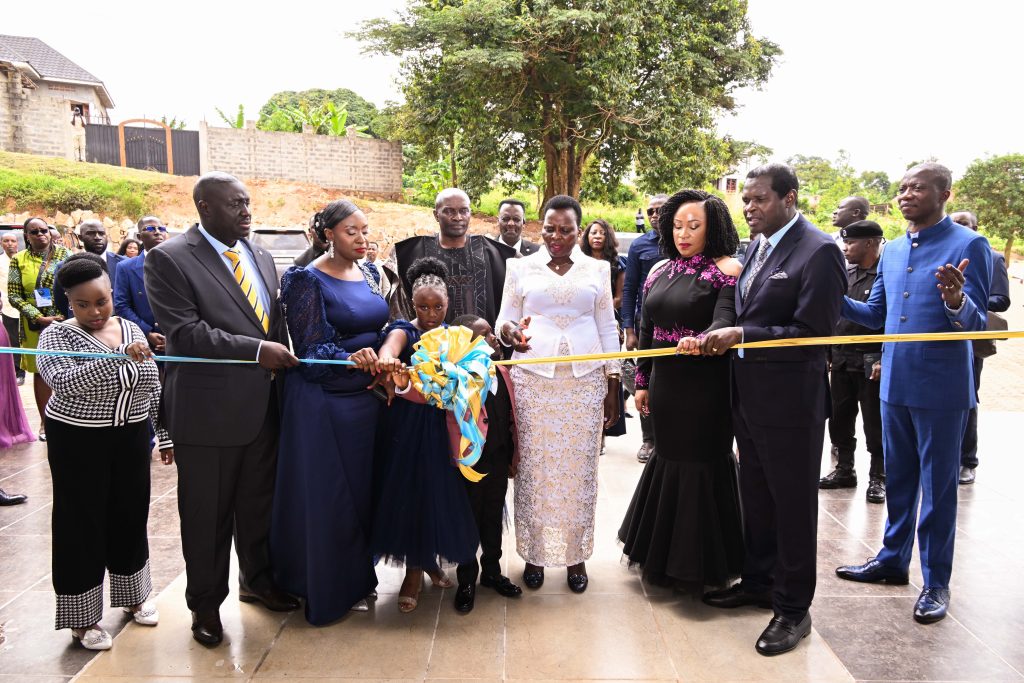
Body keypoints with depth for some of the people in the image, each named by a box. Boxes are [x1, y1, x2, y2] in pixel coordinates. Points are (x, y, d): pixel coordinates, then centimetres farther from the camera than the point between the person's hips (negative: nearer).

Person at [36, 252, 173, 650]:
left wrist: (164, 435, 9)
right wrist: (118, 356, -36)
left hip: (131, 439, 4)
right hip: (79, 443, -4)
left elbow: (152, 387, 9)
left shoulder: (131, 330, 4)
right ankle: (83, 619, 19)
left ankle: (132, 597, 33)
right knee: (82, 524, 5)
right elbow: (64, 382, -28)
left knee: (130, 517, 14)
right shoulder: (57, 335, -10)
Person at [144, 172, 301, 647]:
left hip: (262, 406, 6)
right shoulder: (168, 259, -10)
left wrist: (284, 359, -1)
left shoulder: (261, 258, 11)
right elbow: (184, 332, -19)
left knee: (260, 503, 19)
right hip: (208, 409, -6)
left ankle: (257, 580, 40)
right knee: (207, 514, 10)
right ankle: (205, 603, 30)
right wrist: (257, 350, -21)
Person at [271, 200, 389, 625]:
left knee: (362, 489, 13)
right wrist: (351, 358, -30)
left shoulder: (368, 275, 9)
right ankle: (329, 592, 19)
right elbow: (308, 350, -13)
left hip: (367, 397, 6)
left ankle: (356, 579, 30)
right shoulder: (309, 280, -10)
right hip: (325, 402, -6)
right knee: (327, 496, 3)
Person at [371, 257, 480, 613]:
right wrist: (387, 359, -55)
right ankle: (414, 572, 17)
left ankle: (429, 560, 33)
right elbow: (391, 344, -34)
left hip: (443, 426, 4)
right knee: (410, 493, 0)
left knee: (441, 492, 9)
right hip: (410, 426, -4)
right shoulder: (405, 331, -9)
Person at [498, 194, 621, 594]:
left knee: (579, 468, 4)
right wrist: (511, 333, -18)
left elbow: (608, 329, 10)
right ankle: (534, 553, 17)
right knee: (534, 466, 2)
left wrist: (612, 387, 6)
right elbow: (504, 321, 7)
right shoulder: (521, 268, 7)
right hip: (533, 377, 0)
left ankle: (575, 555, 18)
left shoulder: (597, 269, 9)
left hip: (585, 380, 1)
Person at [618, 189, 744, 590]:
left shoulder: (726, 270, -8)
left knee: (700, 460, 3)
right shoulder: (660, 271, 10)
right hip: (665, 383, 6)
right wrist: (642, 382, 11)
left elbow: (726, 320, -23)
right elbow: (647, 330, 12)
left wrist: (701, 340, -43)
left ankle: (698, 564, 22)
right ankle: (664, 554, 32)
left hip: (705, 384, -5)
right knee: (668, 456, 14)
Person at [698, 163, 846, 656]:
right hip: (748, 394, 8)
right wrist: (720, 337, -5)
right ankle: (759, 580, 39)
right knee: (755, 498, 20)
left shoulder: (818, 251, -15)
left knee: (793, 505, 7)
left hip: (790, 399, -8)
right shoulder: (757, 247, 10)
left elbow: (812, 332, -19)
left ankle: (793, 608, 22)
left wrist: (742, 336, -21)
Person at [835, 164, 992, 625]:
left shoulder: (968, 245, -10)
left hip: (942, 388, -6)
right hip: (895, 383, 6)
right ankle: (893, 560, 34)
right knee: (898, 479, 18)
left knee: (938, 486, 6)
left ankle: (936, 583, 20)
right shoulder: (892, 251, 10)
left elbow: (975, 324, -14)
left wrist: (956, 301, -36)